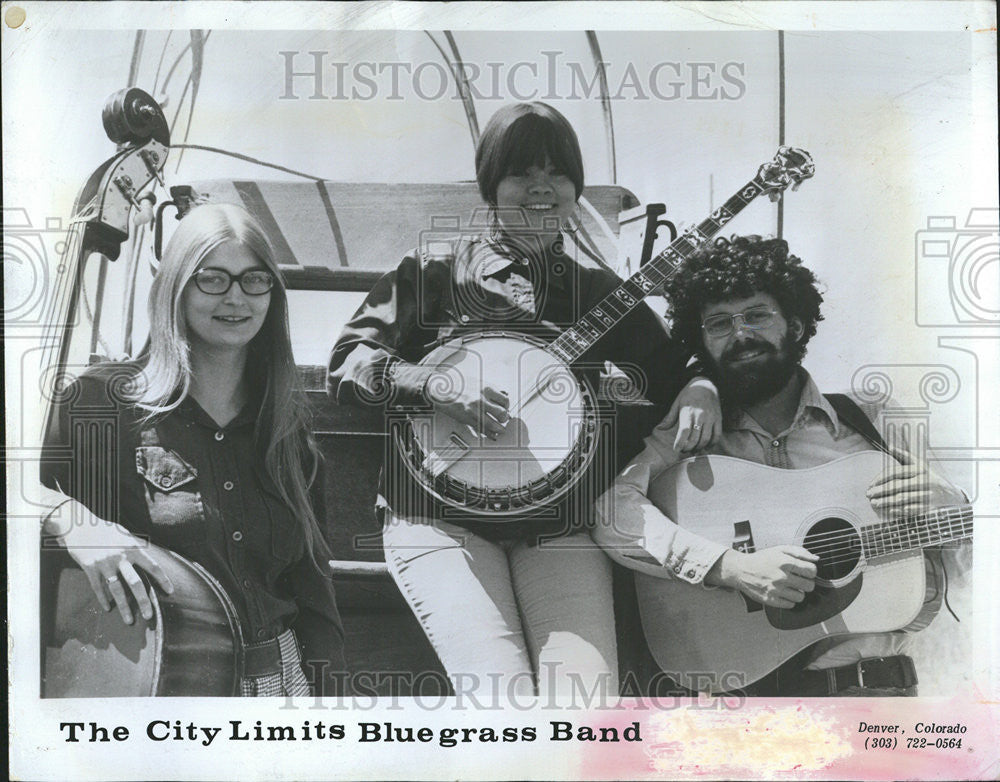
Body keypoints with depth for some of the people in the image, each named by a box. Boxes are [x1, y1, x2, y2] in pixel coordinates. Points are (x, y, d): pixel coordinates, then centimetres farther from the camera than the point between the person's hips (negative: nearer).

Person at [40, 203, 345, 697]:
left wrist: (326, 685, 3)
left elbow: (309, 576, 8)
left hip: (278, 674, 1)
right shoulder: (102, 401, -7)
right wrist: (70, 519, -27)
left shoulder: (284, 421, 5)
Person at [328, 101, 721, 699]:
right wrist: (435, 386, -16)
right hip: (441, 519, -2)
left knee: (591, 696, -16)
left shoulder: (602, 292, 15)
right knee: (502, 697, -19)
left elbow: (673, 368, 20)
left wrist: (701, 387, -4)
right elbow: (347, 360, 1)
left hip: (561, 532, 3)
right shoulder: (435, 273, 8)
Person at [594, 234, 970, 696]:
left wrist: (941, 502, -10)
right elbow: (607, 505, -16)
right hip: (738, 683, -1)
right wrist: (728, 567, -23)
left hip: (873, 682, 2)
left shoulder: (871, 423, 8)